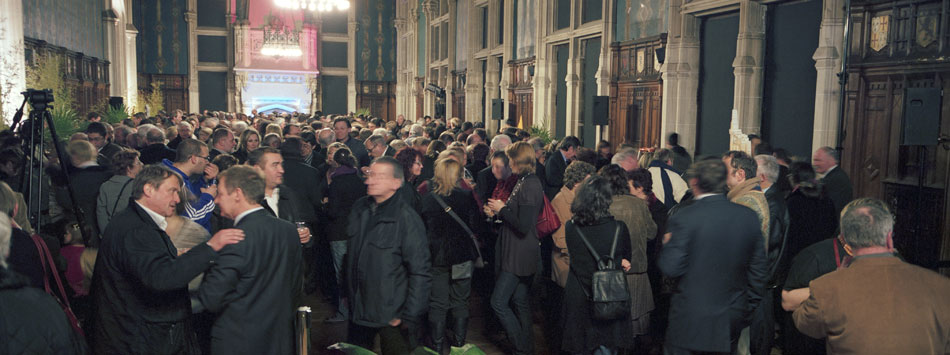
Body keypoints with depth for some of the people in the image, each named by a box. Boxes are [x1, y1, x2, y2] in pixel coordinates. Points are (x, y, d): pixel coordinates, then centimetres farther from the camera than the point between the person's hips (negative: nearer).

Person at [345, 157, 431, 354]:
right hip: (358, 312, 6)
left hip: (392, 317, -6)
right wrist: (349, 294, 16)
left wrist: (409, 317, -17)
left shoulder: (407, 219, -16)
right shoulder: (359, 208, 3)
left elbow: (420, 273, -16)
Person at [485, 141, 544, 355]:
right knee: (520, 302, 16)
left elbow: (523, 226, -24)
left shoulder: (529, 186, -20)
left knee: (498, 302, -6)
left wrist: (501, 209, -13)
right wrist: (499, 212, 5)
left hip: (519, 255, -10)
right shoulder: (526, 182, 11)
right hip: (521, 253, 10)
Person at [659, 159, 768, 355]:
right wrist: (749, 309, 17)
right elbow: (759, 268, 6)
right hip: (733, 318, 5)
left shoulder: (684, 218, -16)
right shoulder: (749, 217, -1)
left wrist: (667, 244, 4)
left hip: (690, 319, -4)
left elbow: (670, 268, -16)